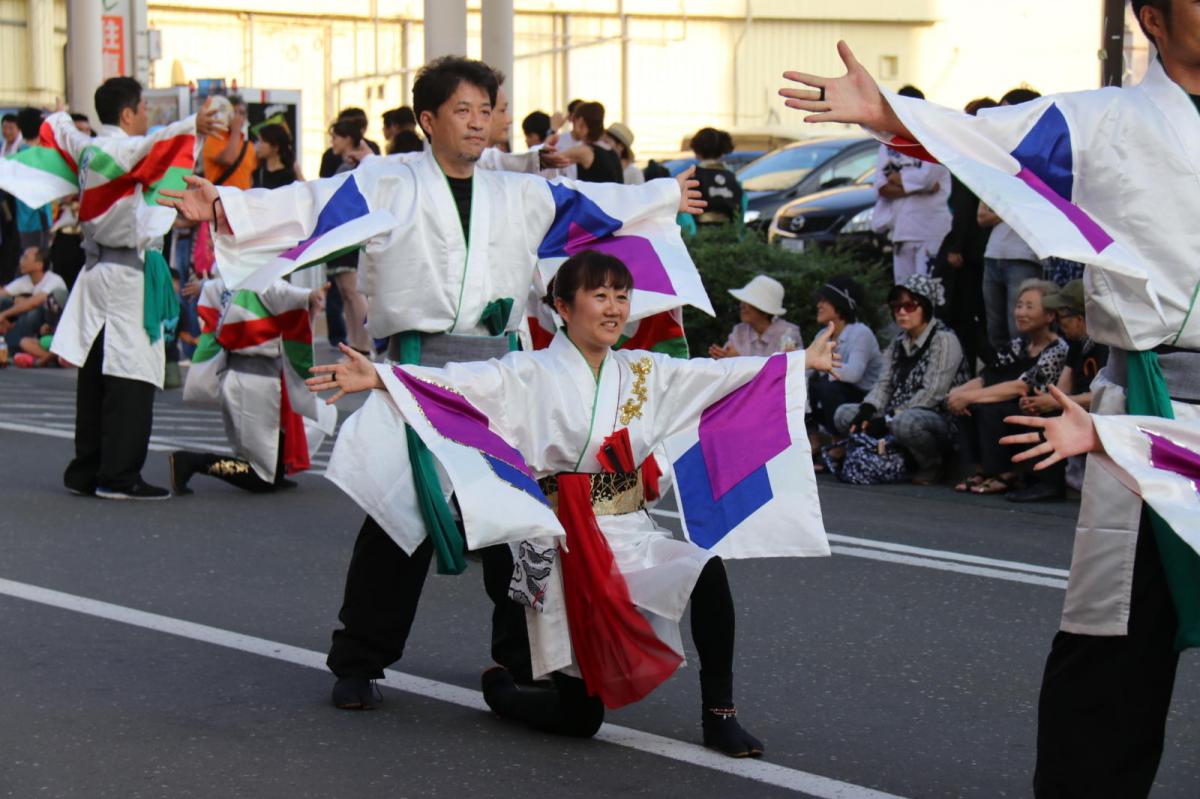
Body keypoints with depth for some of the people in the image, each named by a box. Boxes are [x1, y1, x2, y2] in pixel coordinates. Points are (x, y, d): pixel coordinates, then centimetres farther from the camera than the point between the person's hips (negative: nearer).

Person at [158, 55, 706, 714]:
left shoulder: (522, 195, 18)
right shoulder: (387, 185, 2)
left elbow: (593, 205, 32)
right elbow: (309, 205, -8)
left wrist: (668, 197, 42)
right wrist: (223, 207, -22)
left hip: (499, 368, 5)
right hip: (421, 362, -5)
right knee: (400, 515, -7)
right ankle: (356, 663, 4)